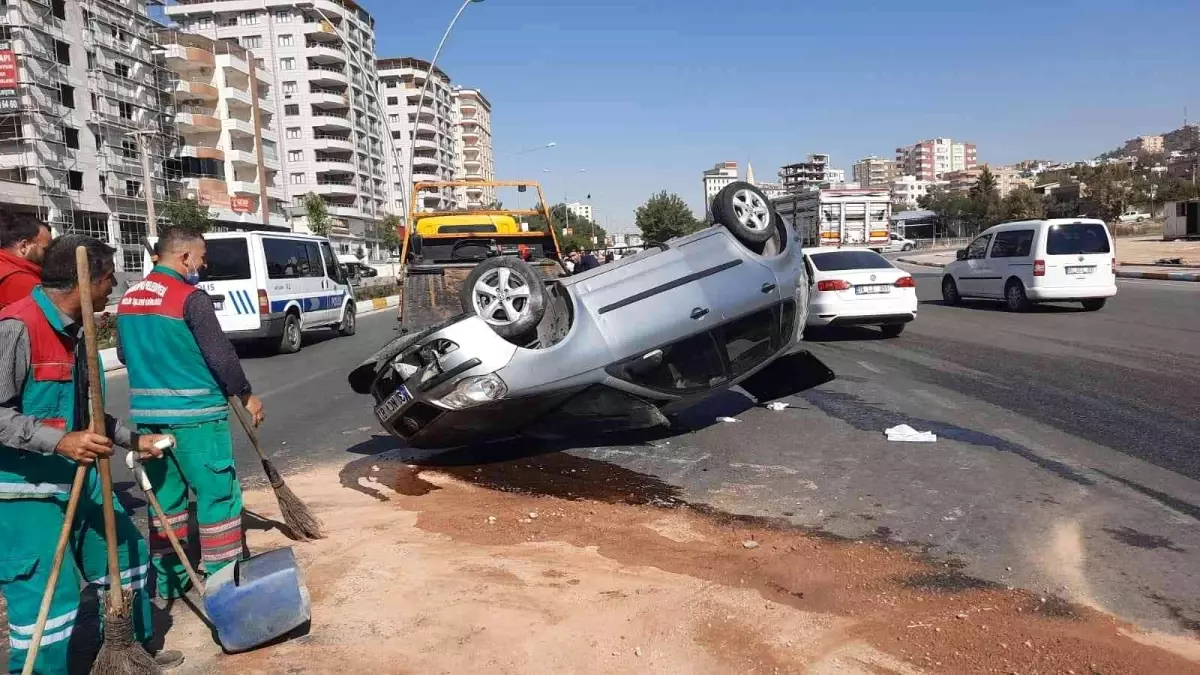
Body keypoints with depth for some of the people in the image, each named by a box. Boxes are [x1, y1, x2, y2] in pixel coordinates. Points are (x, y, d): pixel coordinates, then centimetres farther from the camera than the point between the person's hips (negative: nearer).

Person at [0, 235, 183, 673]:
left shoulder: (73, 329, 8)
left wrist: (132, 440, 21)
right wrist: (59, 442, -32)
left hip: (78, 476, 10)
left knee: (125, 551, 20)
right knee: (48, 593, -6)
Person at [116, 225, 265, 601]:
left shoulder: (128, 298, 11)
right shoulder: (191, 298, -14)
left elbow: (125, 354, 19)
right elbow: (220, 354, -15)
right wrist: (246, 394, -3)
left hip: (146, 413, 8)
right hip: (193, 412, -8)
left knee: (164, 496, 16)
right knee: (218, 496, 1)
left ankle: (167, 582, 24)